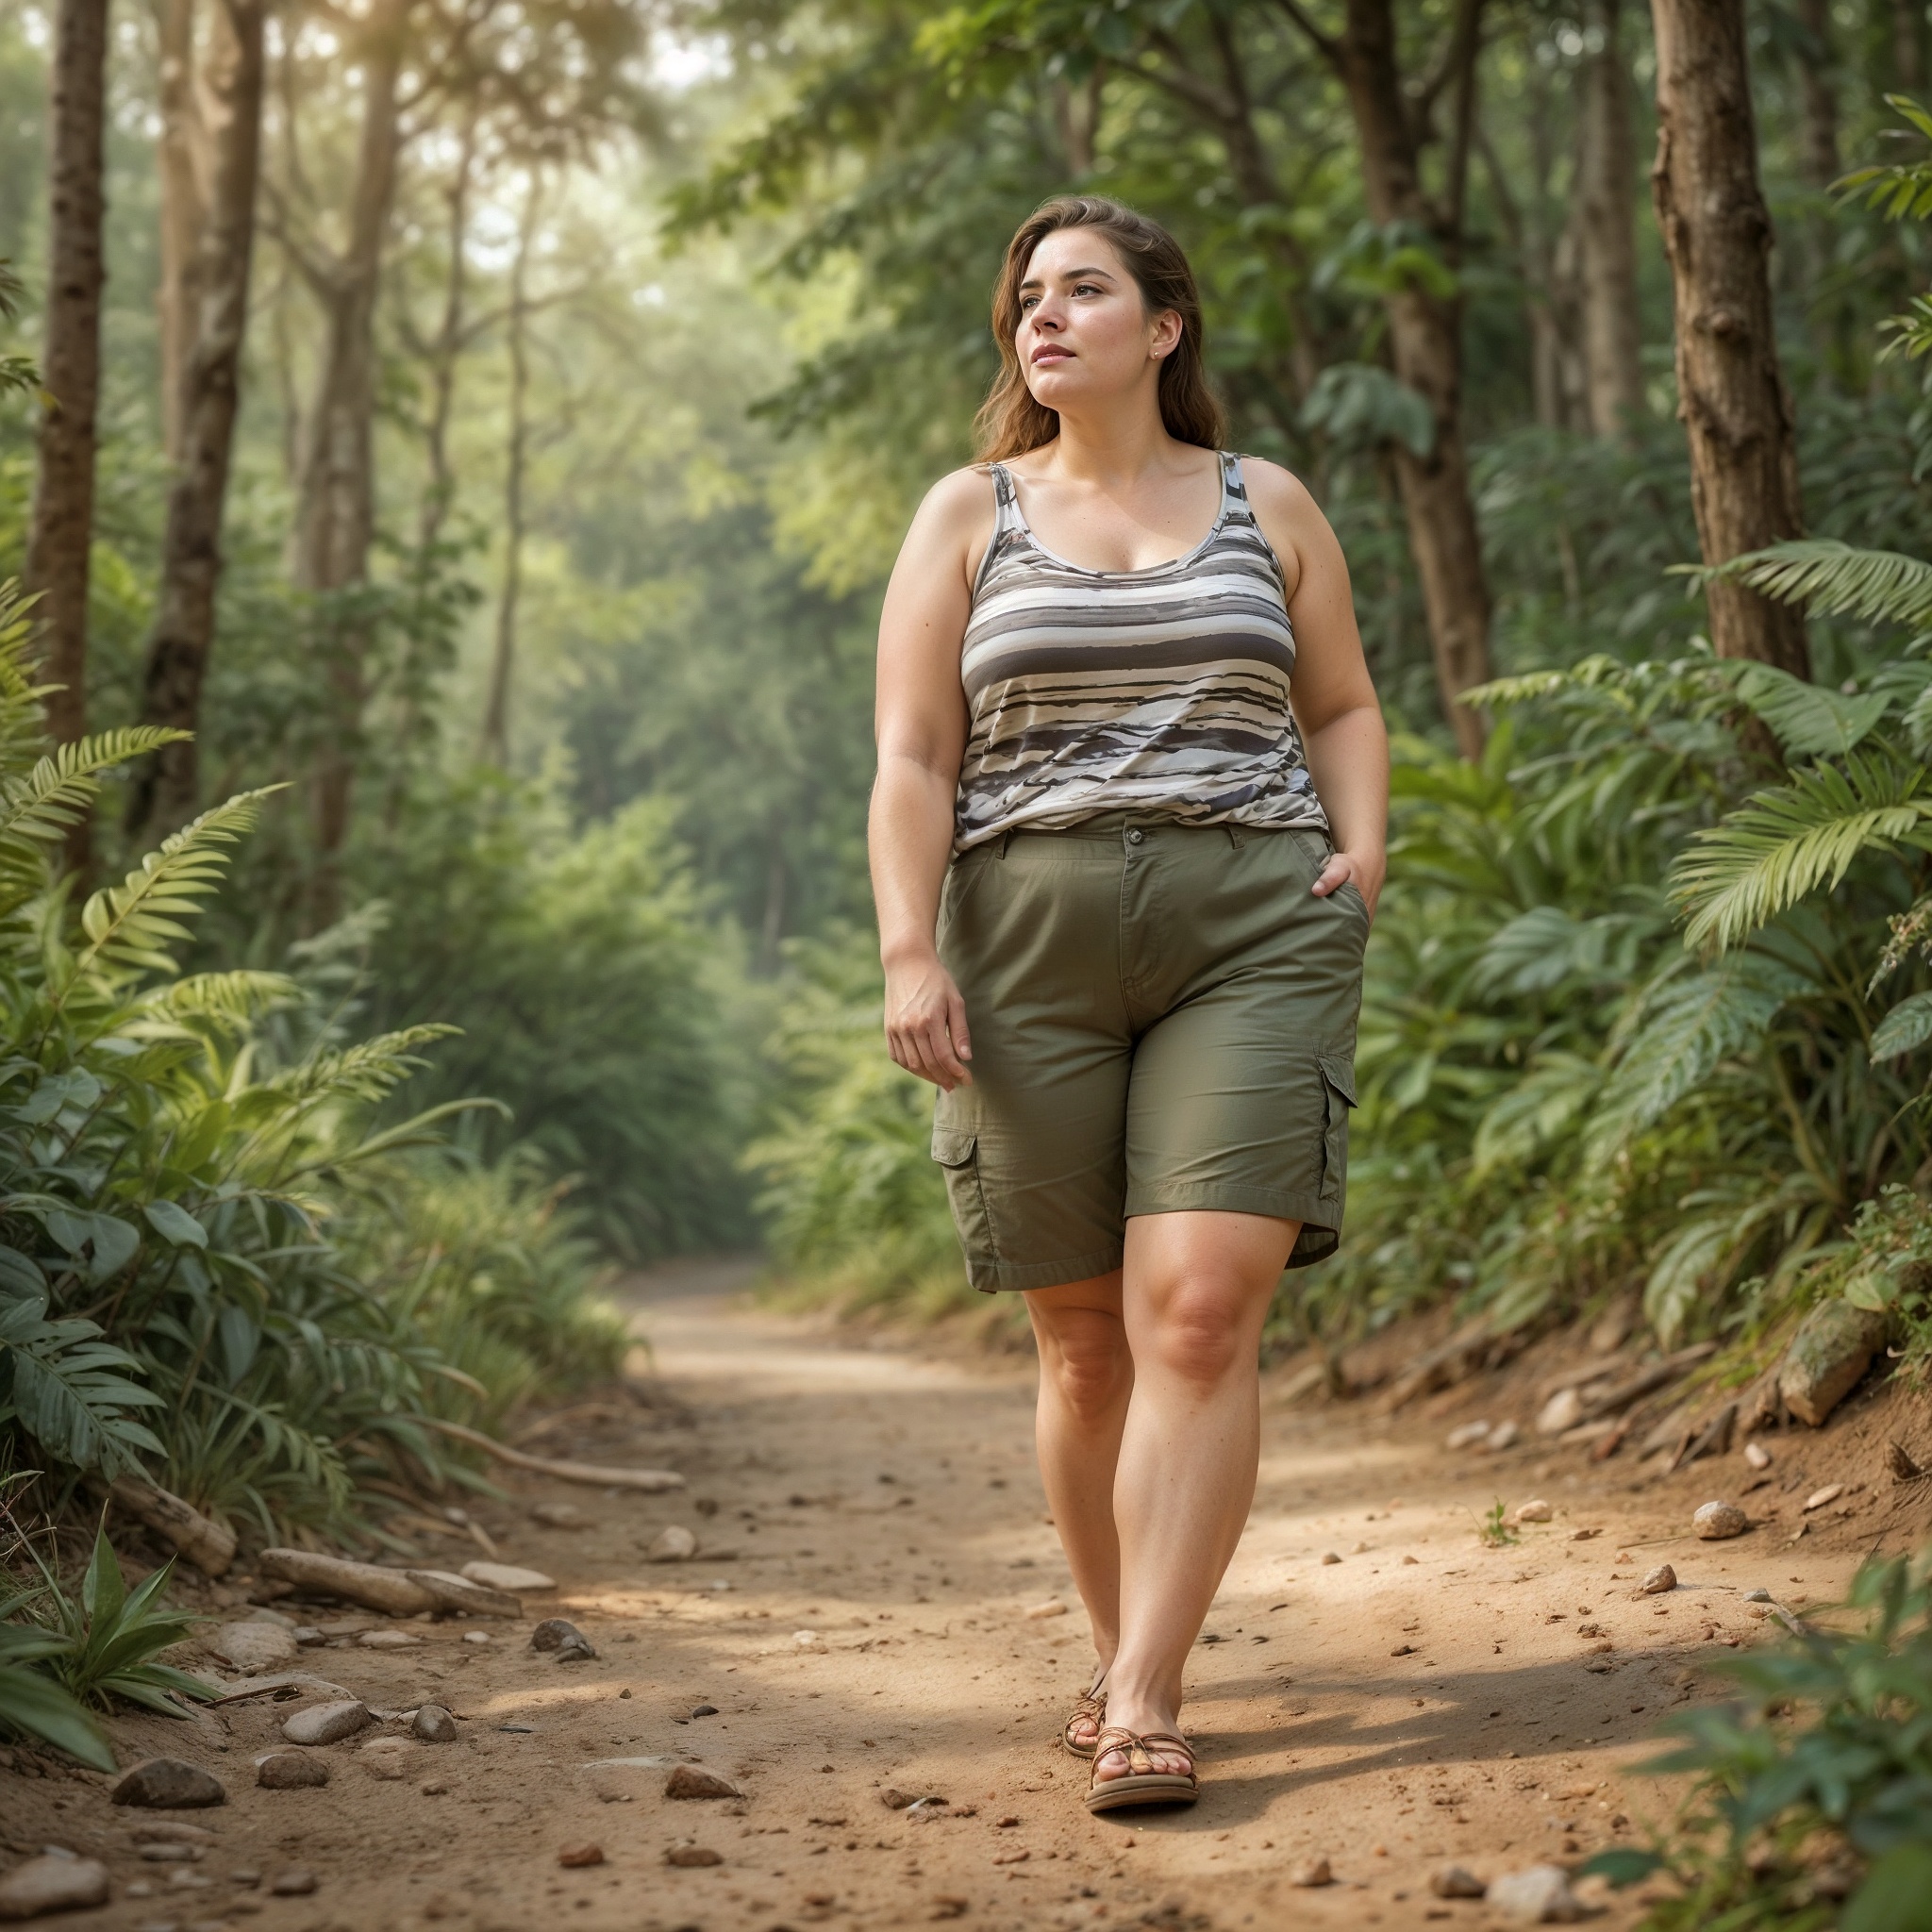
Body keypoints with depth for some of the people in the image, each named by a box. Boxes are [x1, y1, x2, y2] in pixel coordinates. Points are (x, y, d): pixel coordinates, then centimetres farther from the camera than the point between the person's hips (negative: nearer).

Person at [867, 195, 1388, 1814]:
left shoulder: (1266, 507, 14)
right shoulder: (970, 516, 11)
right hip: (1031, 942, 1)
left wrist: (1361, 843, 4)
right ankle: (1120, 1648, 22)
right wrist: (908, 952, -7)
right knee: (1085, 1341, 4)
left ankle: (1142, 1700, -14)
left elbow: (1342, 704, 23)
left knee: (1202, 1311, -15)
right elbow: (912, 756, 5)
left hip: (1254, 934, 0)